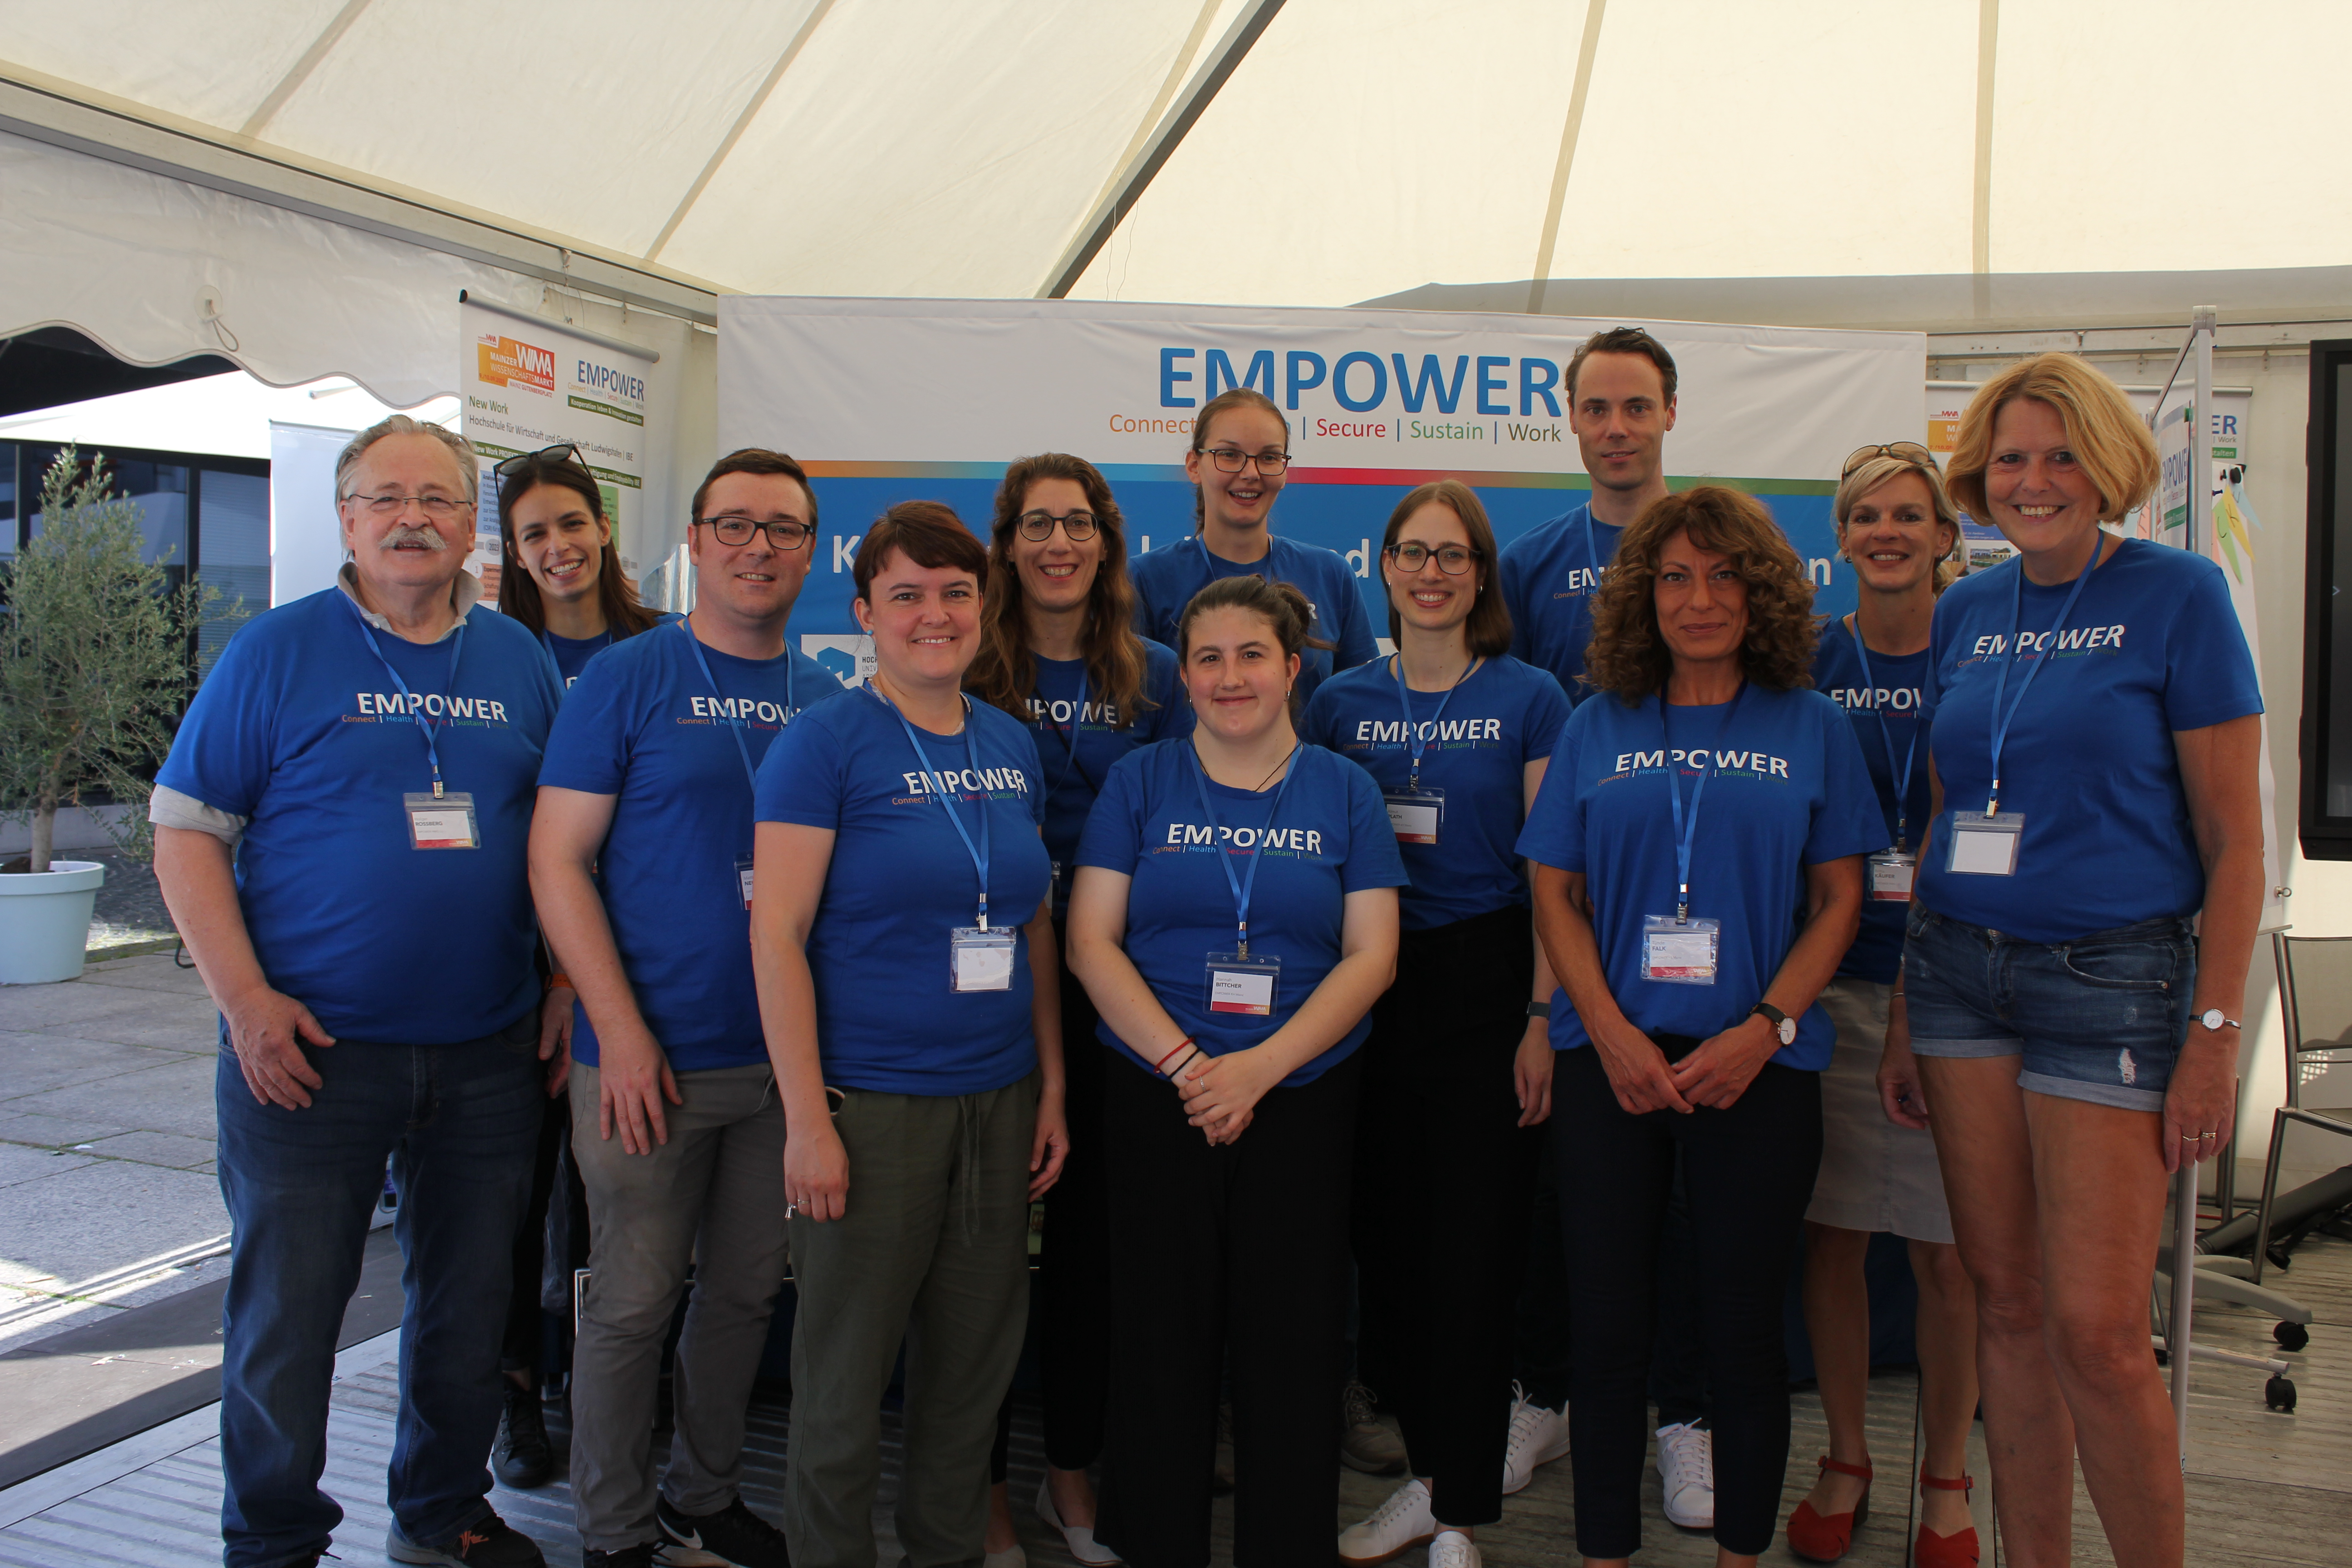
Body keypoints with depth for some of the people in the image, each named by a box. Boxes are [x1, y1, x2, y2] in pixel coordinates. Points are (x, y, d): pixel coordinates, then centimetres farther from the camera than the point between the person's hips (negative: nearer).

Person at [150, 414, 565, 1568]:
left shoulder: (521, 662, 8)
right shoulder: (277, 651, -2)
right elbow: (186, 832, -4)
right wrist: (246, 1002, -13)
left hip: (489, 1055, 3)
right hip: (310, 1048, -3)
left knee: (469, 1301, 14)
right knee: (285, 1310, 7)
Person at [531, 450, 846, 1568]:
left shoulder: (831, 700, 8)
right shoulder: (625, 679, -5)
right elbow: (558, 860, -8)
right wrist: (620, 1031, -14)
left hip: (788, 1056, 5)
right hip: (651, 1056, -4)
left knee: (747, 1290, 16)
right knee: (634, 1302, 6)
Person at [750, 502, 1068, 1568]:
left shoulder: (1013, 747, 8)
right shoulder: (825, 742, -8)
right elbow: (776, 935, -13)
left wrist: (1052, 1088, 9)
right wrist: (807, 1120, -16)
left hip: (1000, 1102, 6)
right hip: (869, 1106, -5)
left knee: (975, 1360, 17)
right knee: (844, 1376, 7)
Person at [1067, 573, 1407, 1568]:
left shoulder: (1343, 791, 4)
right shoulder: (1140, 782, 3)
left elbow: (1371, 955, -1)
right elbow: (1091, 941, -2)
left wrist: (1258, 1068, -13)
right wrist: (1185, 1063, -13)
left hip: (1304, 1101, 1)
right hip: (1156, 1100, 0)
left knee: (1290, 1346, 7)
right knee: (1161, 1344, 6)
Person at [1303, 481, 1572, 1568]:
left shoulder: (1530, 700, 0)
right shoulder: (1341, 702, 8)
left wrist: (1543, 1017, -8)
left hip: (1484, 986, -3)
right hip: (1368, 990, 3)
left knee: (1473, 1250, 0)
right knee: (1385, 1242, 8)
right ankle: (1429, 1476, 26)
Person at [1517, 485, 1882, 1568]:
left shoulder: (1812, 728, 5)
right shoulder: (1600, 728, 7)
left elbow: (1838, 901, 4)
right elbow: (1556, 894, 5)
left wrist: (1763, 1030, -10)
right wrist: (1611, 1032, -8)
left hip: (1759, 1063, -1)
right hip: (1612, 1057, 1)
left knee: (1743, 1325, 6)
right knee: (1606, 1321, 5)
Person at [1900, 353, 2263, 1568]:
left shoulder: (2177, 594, -5)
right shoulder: (1962, 614, 10)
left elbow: (2234, 835, -5)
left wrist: (2214, 1031, -10)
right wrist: (1907, 1004, 12)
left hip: (2113, 977, -5)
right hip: (1961, 970, 5)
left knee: (2096, 1331, -5)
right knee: (2007, 1305, 11)